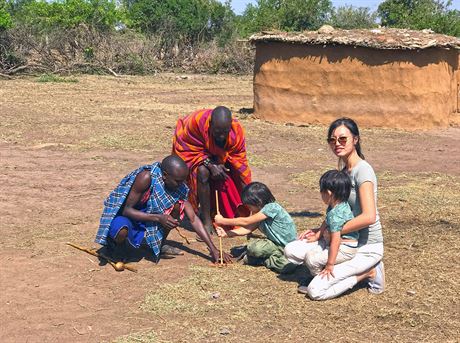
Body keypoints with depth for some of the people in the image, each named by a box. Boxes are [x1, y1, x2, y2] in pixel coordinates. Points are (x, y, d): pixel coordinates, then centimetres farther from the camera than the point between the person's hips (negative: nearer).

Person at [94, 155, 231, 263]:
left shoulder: (178, 186, -12)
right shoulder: (146, 177, -31)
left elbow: (193, 219, -10)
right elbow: (127, 210, -27)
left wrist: (213, 249, -16)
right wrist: (159, 218, -36)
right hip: (122, 213, -5)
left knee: (178, 204, -19)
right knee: (122, 232, -41)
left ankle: (160, 244, 2)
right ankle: (114, 246, -3)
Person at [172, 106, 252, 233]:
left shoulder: (236, 130, -28)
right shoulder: (196, 122, -37)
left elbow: (239, 162, -18)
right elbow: (187, 151, -24)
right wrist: (209, 164, -36)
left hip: (220, 156, 4)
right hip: (196, 156, -4)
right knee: (203, 172, -30)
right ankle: (206, 220, -23)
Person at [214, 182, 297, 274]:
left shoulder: (271, 208, -20)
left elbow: (245, 222, -20)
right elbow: (248, 228, 5)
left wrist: (222, 220, -13)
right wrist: (226, 233, -4)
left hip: (287, 246, -9)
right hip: (277, 243, 9)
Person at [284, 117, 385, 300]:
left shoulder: (362, 170, -18)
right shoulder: (344, 170, 9)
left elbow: (369, 217, -28)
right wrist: (320, 229, 2)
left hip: (367, 247, -9)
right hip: (348, 241, 9)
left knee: (315, 290, -20)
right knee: (291, 251, -3)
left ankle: (368, 273, -1)